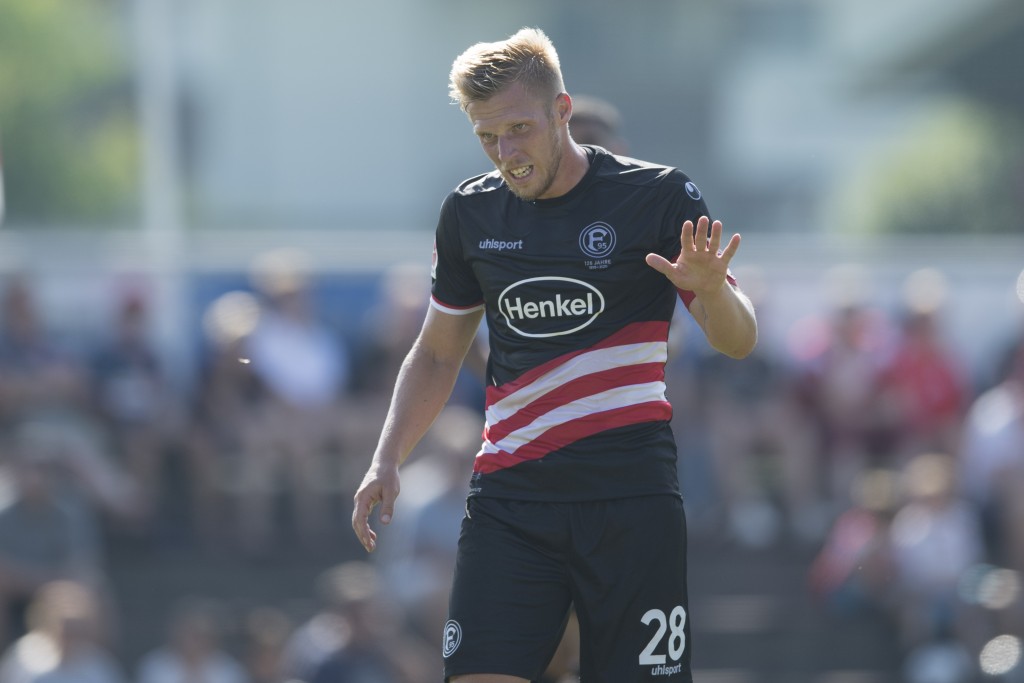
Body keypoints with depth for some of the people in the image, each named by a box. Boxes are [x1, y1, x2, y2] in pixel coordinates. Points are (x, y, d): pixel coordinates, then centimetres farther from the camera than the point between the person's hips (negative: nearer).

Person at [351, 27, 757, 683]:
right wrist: (387, 462, 8)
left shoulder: (661, 196, -3)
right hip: (509, 498, 3)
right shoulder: (469, 212, 9)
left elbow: (739, 340, -2)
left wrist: (711, 290, -25)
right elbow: (438, 353, 21)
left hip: (631, 499, -3)